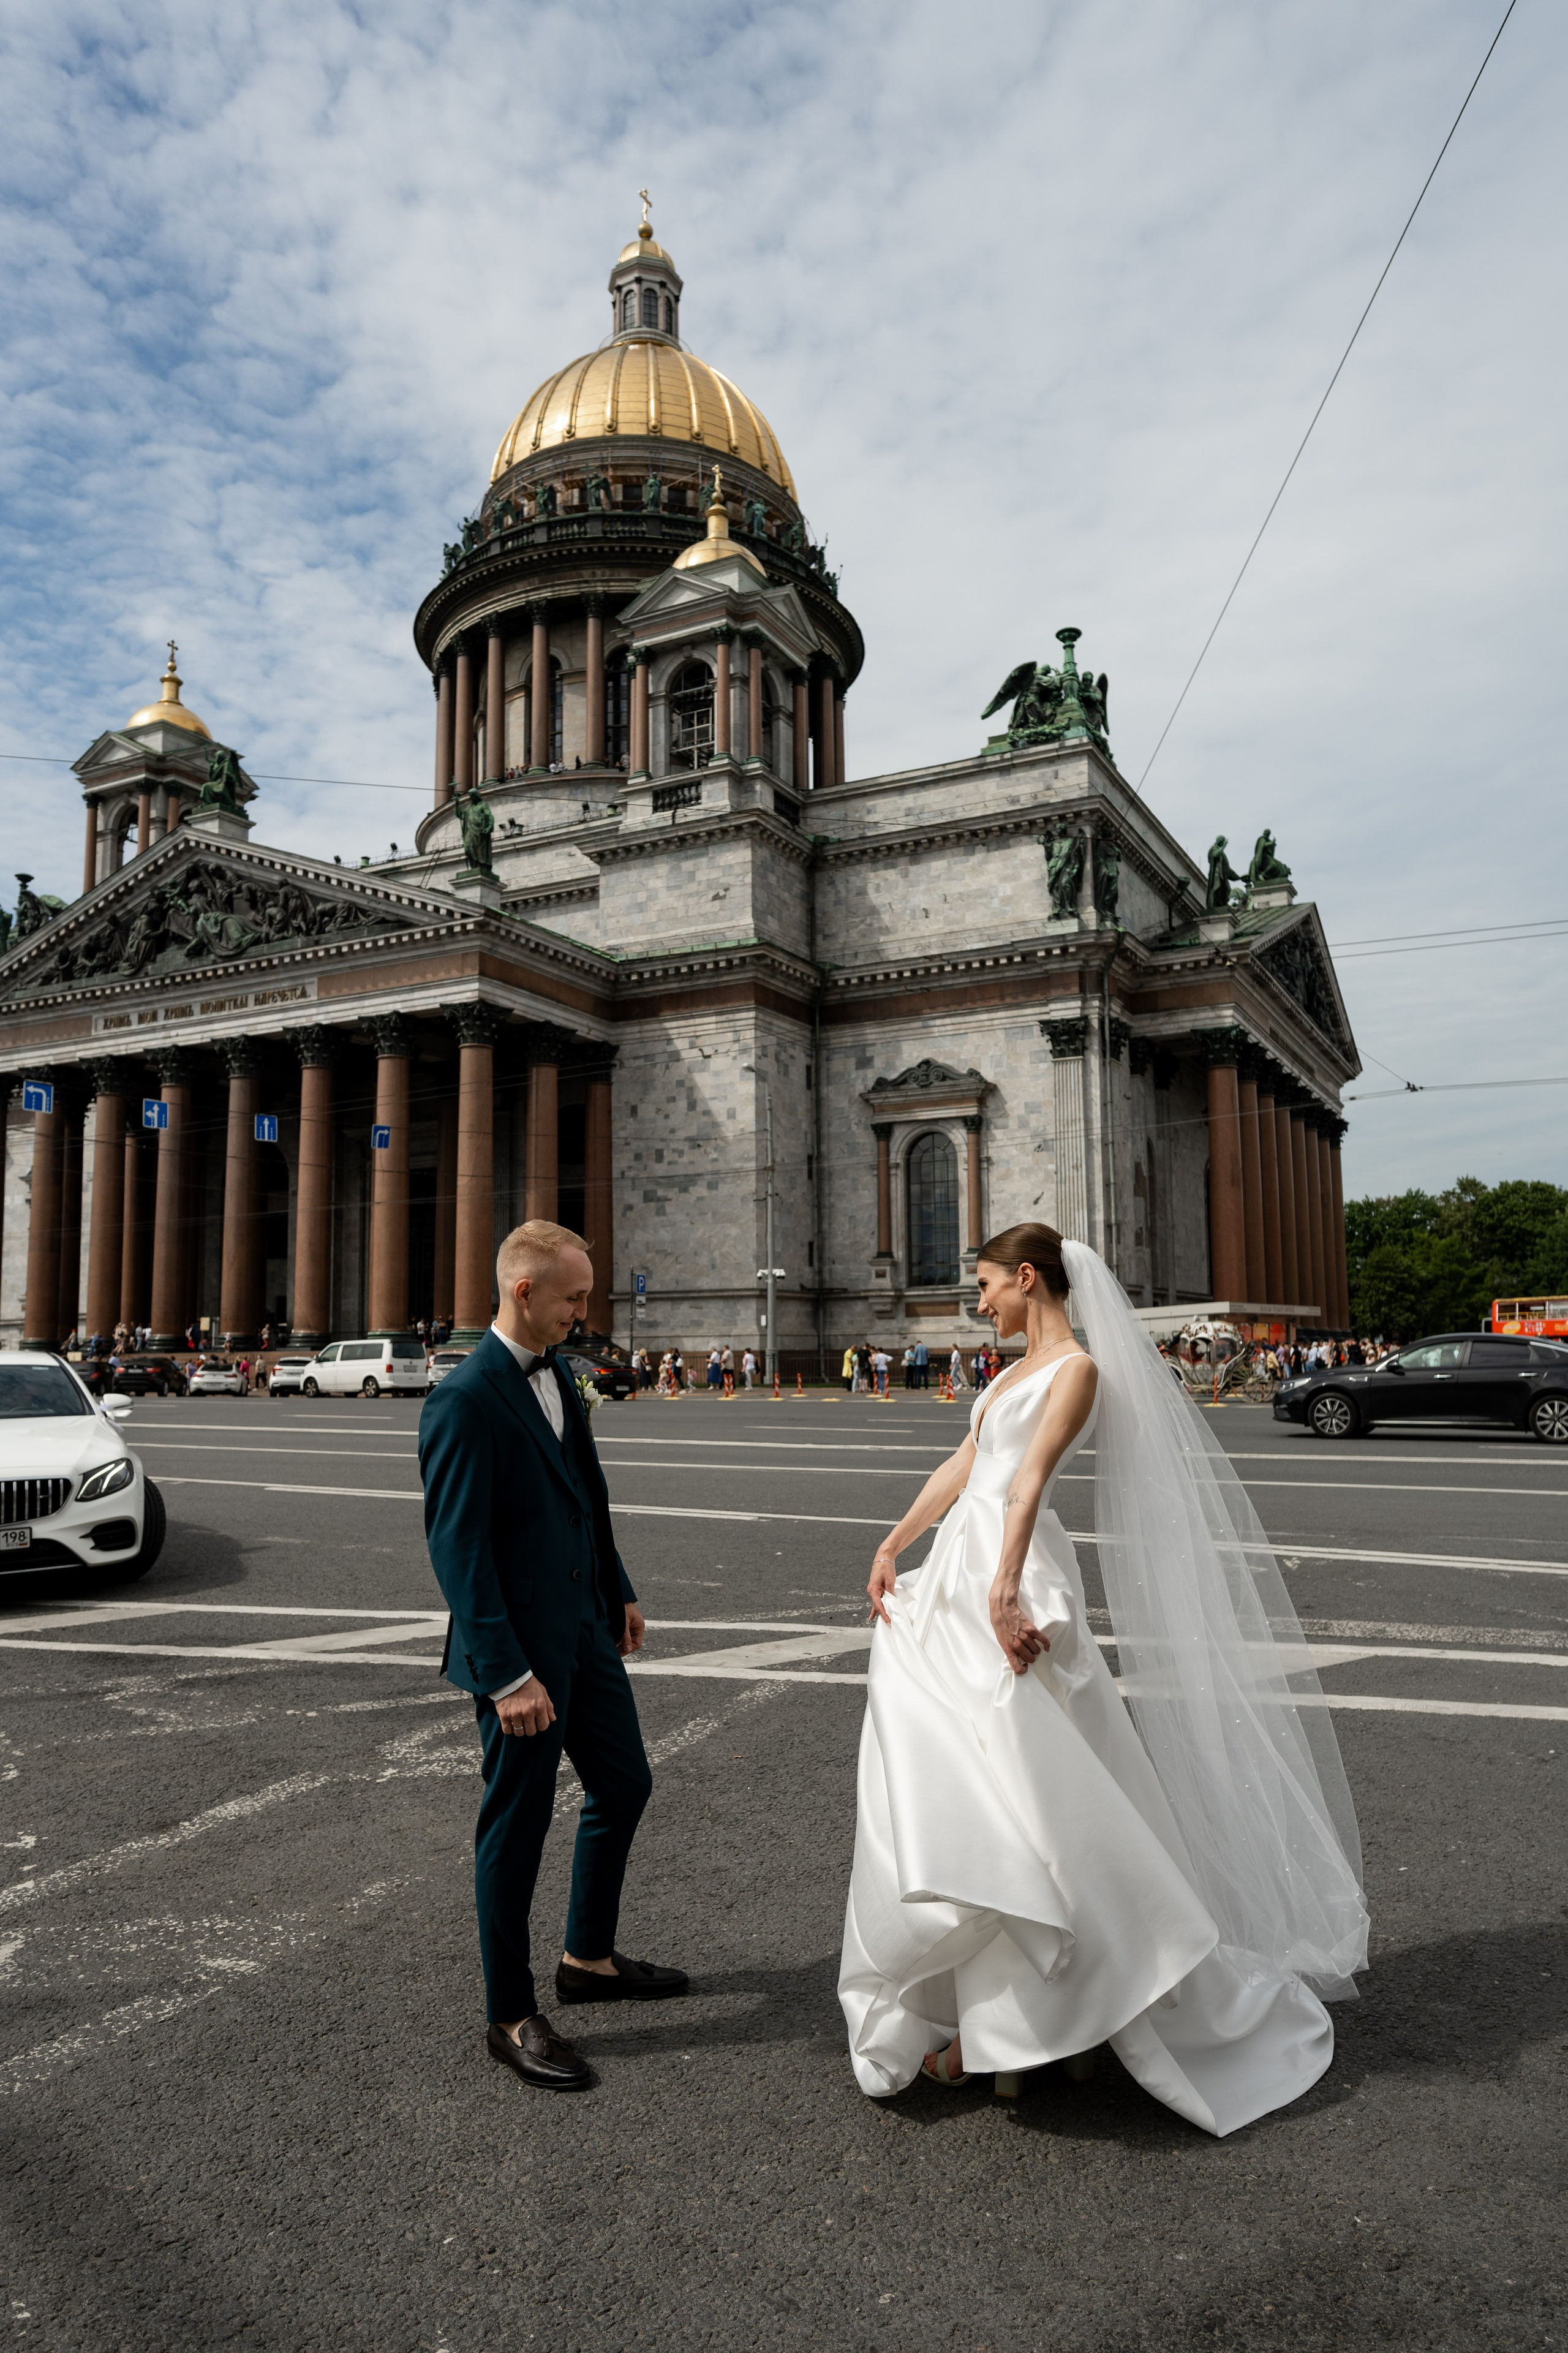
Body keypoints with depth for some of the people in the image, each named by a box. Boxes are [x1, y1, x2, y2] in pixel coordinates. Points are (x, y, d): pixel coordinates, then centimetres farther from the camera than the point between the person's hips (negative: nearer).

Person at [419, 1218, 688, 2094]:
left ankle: (590, 1958, 40)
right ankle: (512, 2017, 25)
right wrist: (507, 1675, -23)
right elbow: (458, 1548, -22)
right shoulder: (465, 1399, -21)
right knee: (518, 1825, 6)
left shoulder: (556, 1373, 6)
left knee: (624, 1787, 19)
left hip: (585, 1626, 9)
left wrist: (620, 1592, 19)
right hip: (523, 1647, -9)